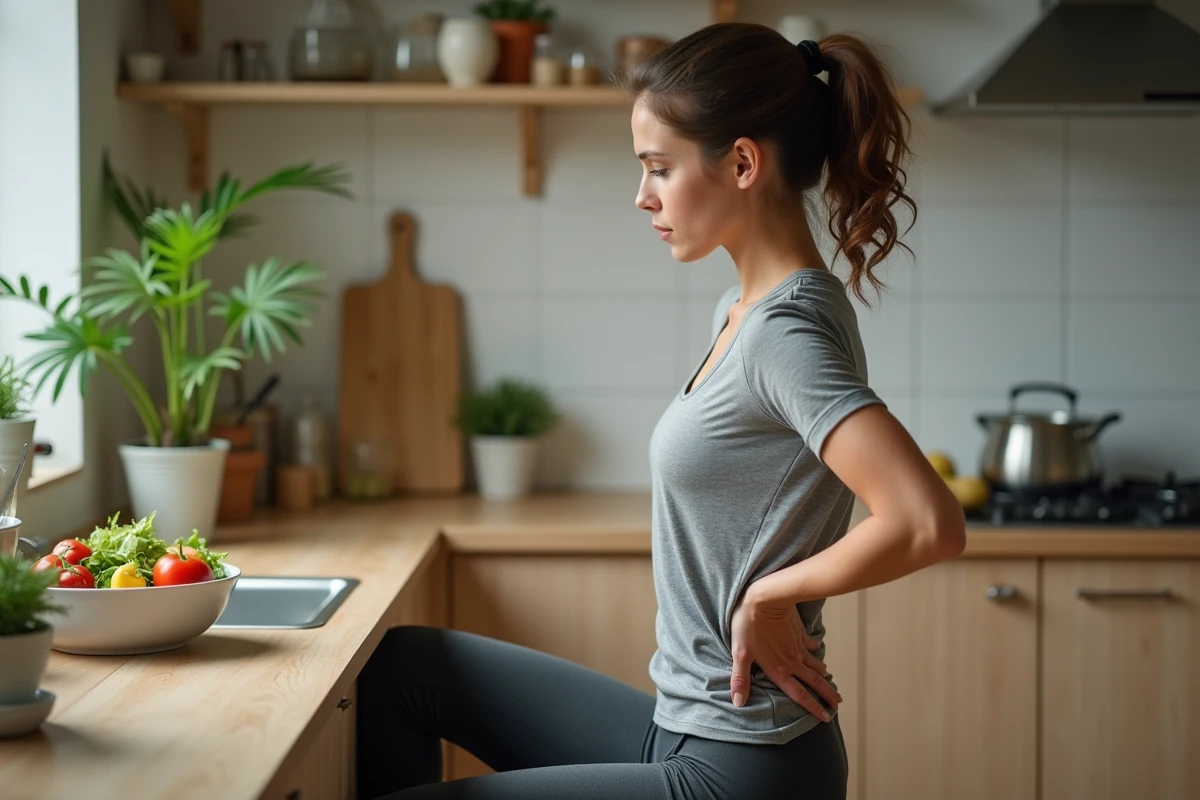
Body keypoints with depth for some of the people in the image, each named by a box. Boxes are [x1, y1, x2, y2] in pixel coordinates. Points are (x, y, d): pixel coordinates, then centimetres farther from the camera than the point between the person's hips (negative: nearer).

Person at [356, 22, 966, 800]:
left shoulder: (790, 330, -21)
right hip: (687, 732, 9)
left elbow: (930, 524, -33)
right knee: (401, 667, 14)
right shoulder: (745, 309, 7)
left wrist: (768, 597, -19)